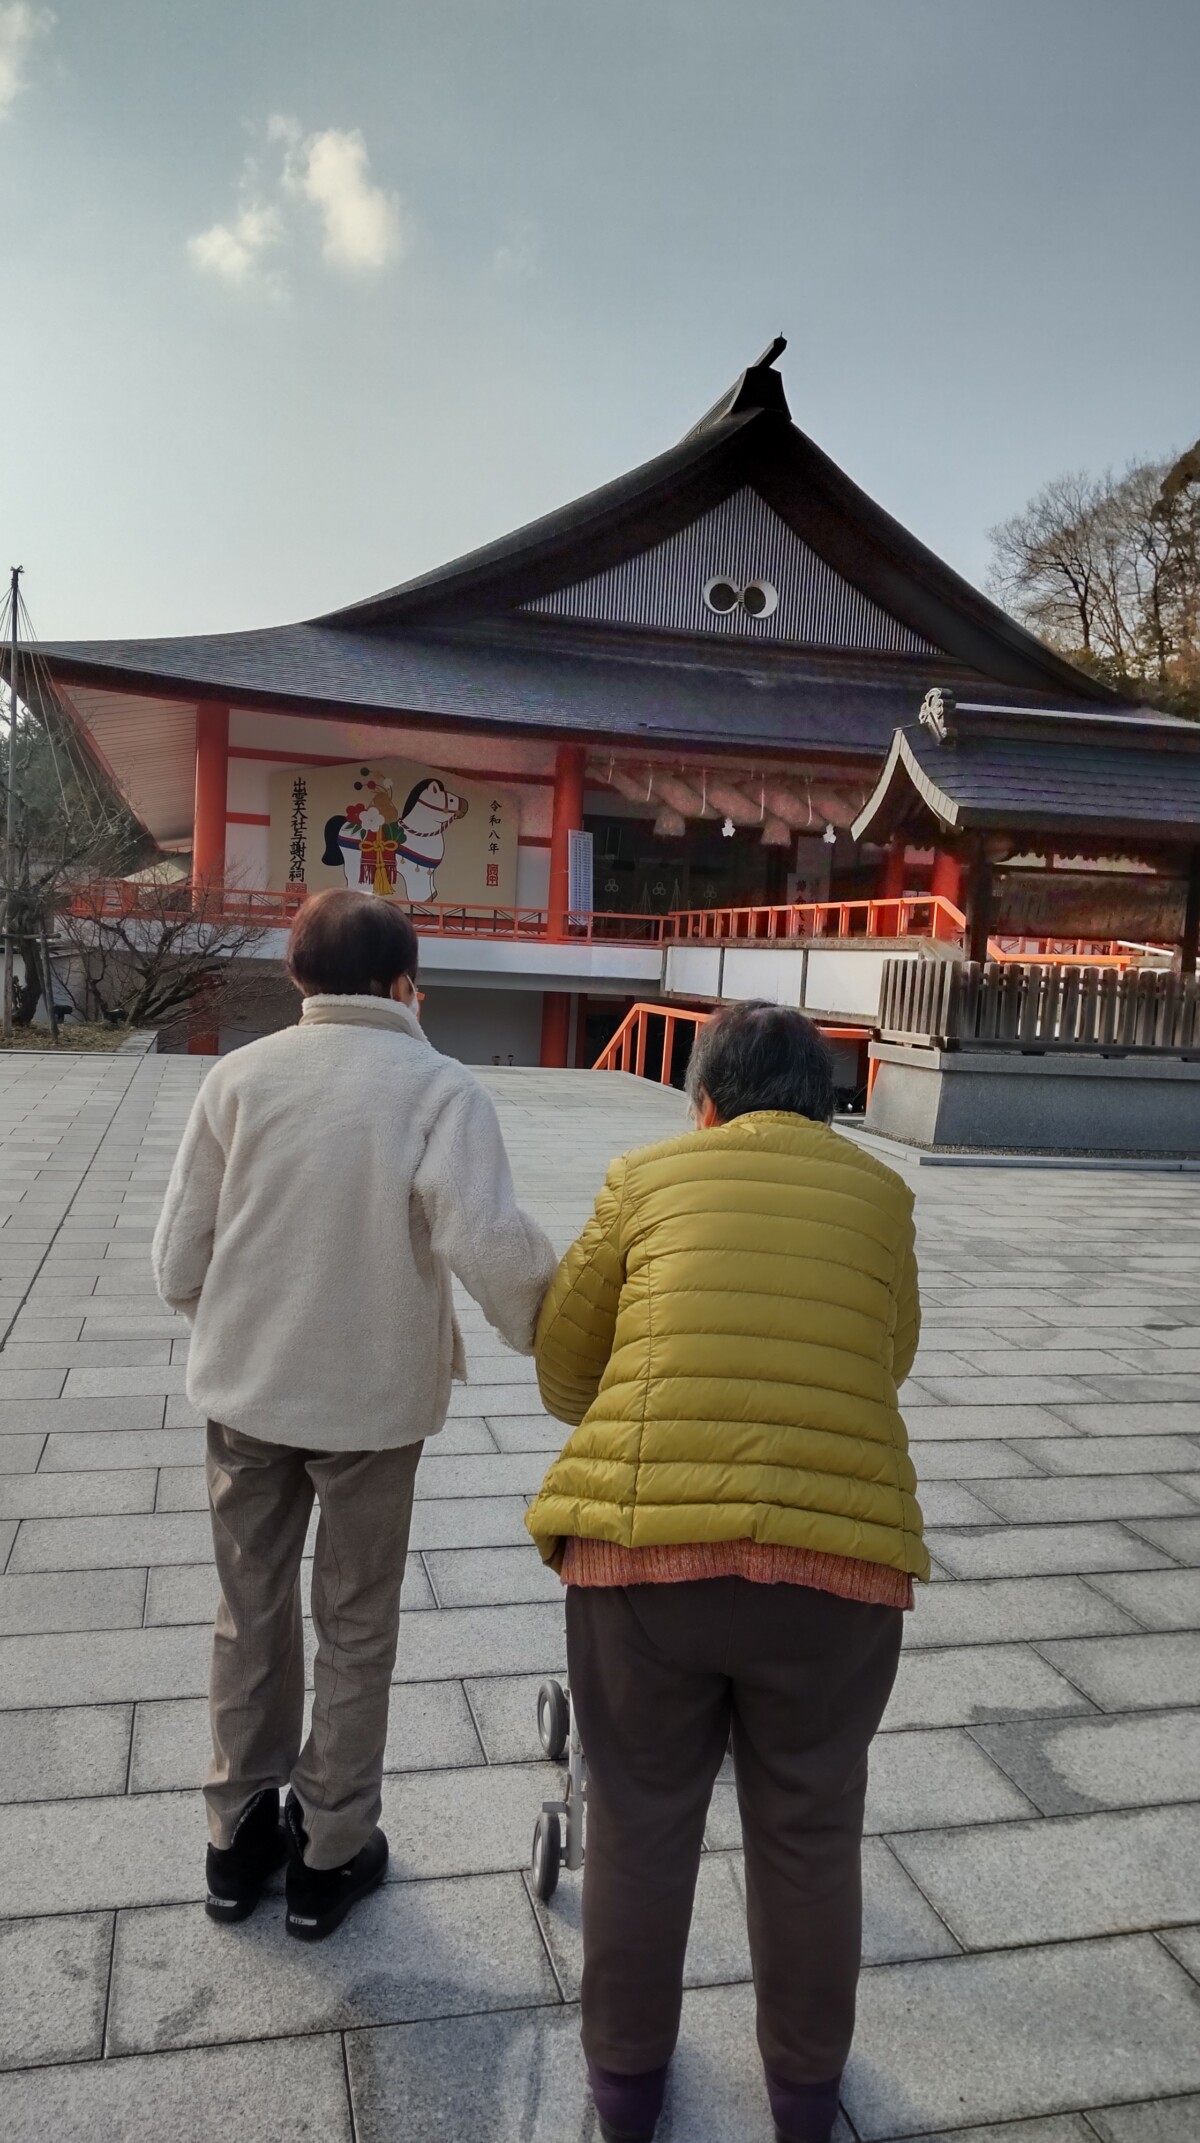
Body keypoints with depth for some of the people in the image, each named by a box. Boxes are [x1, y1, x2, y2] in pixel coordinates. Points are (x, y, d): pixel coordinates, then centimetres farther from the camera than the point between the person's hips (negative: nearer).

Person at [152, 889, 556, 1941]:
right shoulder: (439, 1087, -14)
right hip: (371, 1399, -3)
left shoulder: (239, 1076, -5)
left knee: (251, 1615, 21)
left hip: (245, 1391, 3)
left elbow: (179, 1260, -2)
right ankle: (330, 1855, 30)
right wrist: (545, 1327, -7)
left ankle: (241, 1836, 36)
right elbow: (488, 1241, -27)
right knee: (356, 1631, 16)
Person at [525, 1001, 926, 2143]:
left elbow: (563, 1369, 14)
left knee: (640, 1822, 21)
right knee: (808, 1832, 22)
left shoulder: (648, 1174, 9)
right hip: (839, 1556, 1)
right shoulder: (878, 1192, 11)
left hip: (643, 1542, 0)